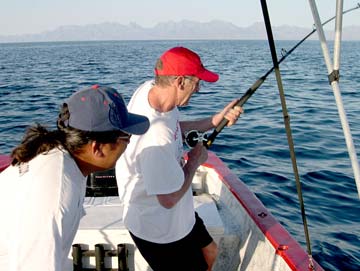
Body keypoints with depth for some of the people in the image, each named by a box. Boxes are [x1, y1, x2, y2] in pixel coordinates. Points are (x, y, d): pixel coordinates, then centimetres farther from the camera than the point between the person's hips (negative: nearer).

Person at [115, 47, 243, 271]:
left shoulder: (150, 88, -11)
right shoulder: (156, 136, -39)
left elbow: (176, 129, 9)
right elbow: (169, 199, -30)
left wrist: (214, 121, 0)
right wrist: (194, 161, -15)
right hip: (159, 230, -9)